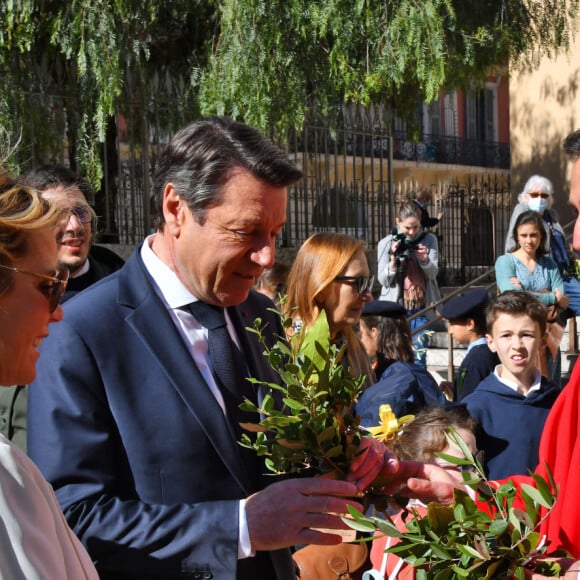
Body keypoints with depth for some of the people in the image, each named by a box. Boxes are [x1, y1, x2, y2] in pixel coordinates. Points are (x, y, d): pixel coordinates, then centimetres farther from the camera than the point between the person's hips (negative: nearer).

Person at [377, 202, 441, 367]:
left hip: (421, 308, 1)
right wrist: (393, 259, -16)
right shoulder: (387, 243, 1)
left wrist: (424, 259, -19)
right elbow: (383, 280, 0)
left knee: (419, 356, 0)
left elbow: (433, 273, 0)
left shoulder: (429, 240, 4)